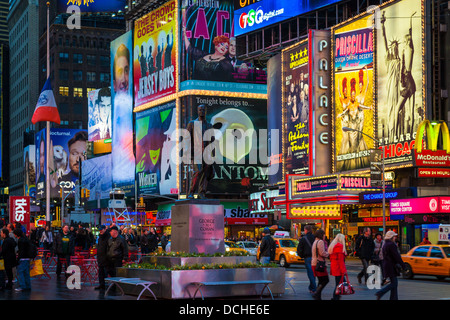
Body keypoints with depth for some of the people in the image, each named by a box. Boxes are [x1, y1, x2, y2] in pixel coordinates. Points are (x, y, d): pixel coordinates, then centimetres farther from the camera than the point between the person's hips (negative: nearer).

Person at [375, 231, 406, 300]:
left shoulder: (385, 245, 16)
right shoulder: (391, 245, -15)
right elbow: (396, 256, -17)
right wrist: (403, 265, -12)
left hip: (386, 265, 10)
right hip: (391, 266, -10)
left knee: (394, 283, 11)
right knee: (394, 283, -8)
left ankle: (394, 298, 9)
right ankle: (380, 293, -13)